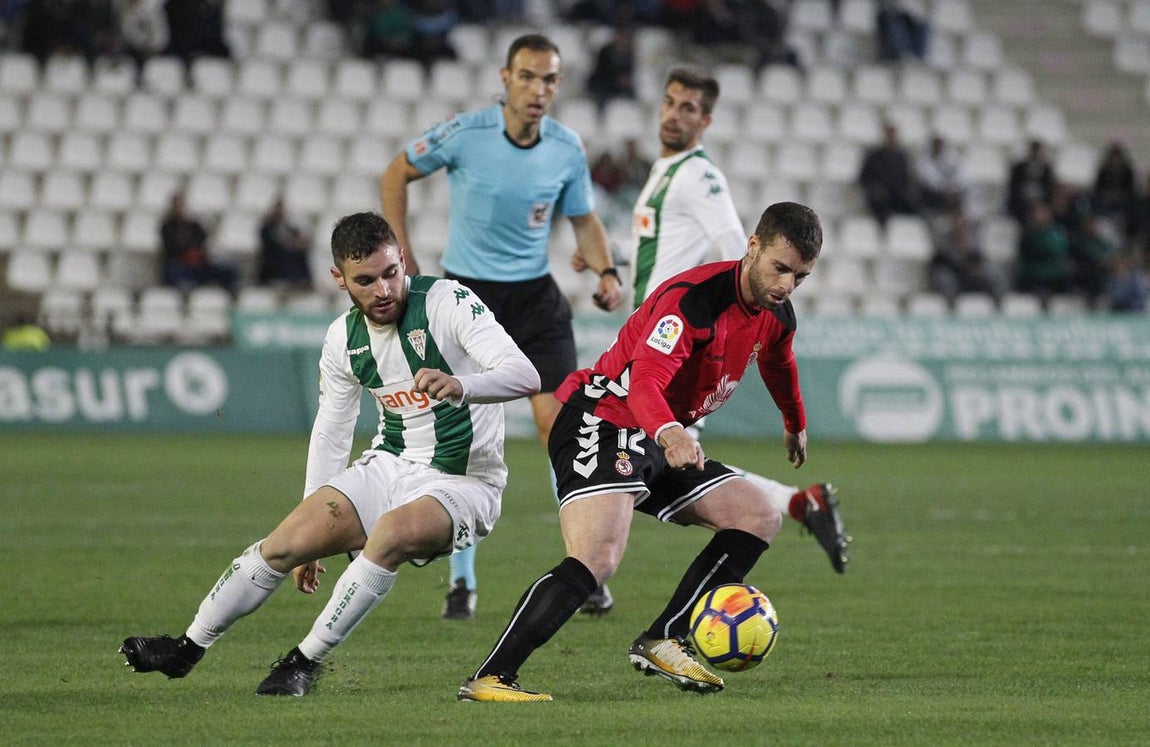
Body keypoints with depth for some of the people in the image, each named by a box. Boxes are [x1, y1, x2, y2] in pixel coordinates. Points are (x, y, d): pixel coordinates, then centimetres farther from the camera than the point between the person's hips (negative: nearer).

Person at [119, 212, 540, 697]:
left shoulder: (449, 303, -17)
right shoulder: (344, 338, 1)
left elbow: (525, 376, -27)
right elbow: (329, 435, 13)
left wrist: (460, 386, -48)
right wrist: (316, 540, 13)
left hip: (460, 485, -5)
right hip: (387, 469, 5)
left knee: (390, 534, -34)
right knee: (287, 543, -9)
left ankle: (307, 661, -21)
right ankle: (188, 648, 10)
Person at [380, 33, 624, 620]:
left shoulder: (568, 149, -4)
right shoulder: (462, 134, -13)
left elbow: (583, 219, 10)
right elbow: (396, 174, 2)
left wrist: (605, 271, -8)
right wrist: (402, 254, -1)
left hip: (535, 296, 2)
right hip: (466, 292, -2)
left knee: (558, 421, -9)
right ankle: (461, 581, 9)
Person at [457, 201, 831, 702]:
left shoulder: (776, 315, 5)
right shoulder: (691, 298, -23)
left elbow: (778, 365, 31)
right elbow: (644, 382, -36)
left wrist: (795, 426, 47)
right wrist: (669, 433, -56)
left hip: (663, 447, 10)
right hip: (603, 423, -10)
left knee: (760, 518, 6)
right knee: (596, 560, -29)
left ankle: (660, 642, 3)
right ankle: (488, 679, -30)